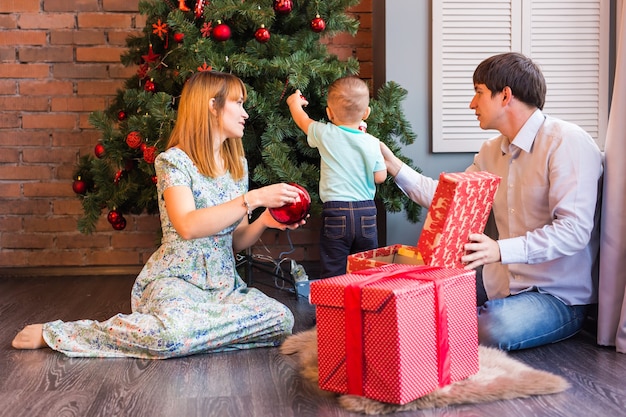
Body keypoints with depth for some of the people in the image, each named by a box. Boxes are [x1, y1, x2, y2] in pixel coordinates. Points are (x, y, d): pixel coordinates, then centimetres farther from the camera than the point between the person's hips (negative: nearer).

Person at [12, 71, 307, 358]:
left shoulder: (238, 164, 13)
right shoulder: (174, 160, -7)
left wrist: (264, 222, -7)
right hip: (175, 280, -5)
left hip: (224, 283, 6)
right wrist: (252, 199, -24)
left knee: (282, 319, -22)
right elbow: (187, 226, -24)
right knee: (174, 333, -38)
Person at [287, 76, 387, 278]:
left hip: (335, 214, -2)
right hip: (366, 214, 2)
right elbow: (380, 177, 7)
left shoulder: (325, 134, -2)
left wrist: (294, 103, 40)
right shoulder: (371, 142, -1)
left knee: (333, 277, 1)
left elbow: (302, 119, 17)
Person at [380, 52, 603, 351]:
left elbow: (574, 230, -24)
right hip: (500, 281, 7)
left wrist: (500, 250, -36)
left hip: (558, 296, -6)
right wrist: (392, 163, 11)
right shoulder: (491, 152, 12)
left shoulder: (566, 142, -15)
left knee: (485, 333, -33)